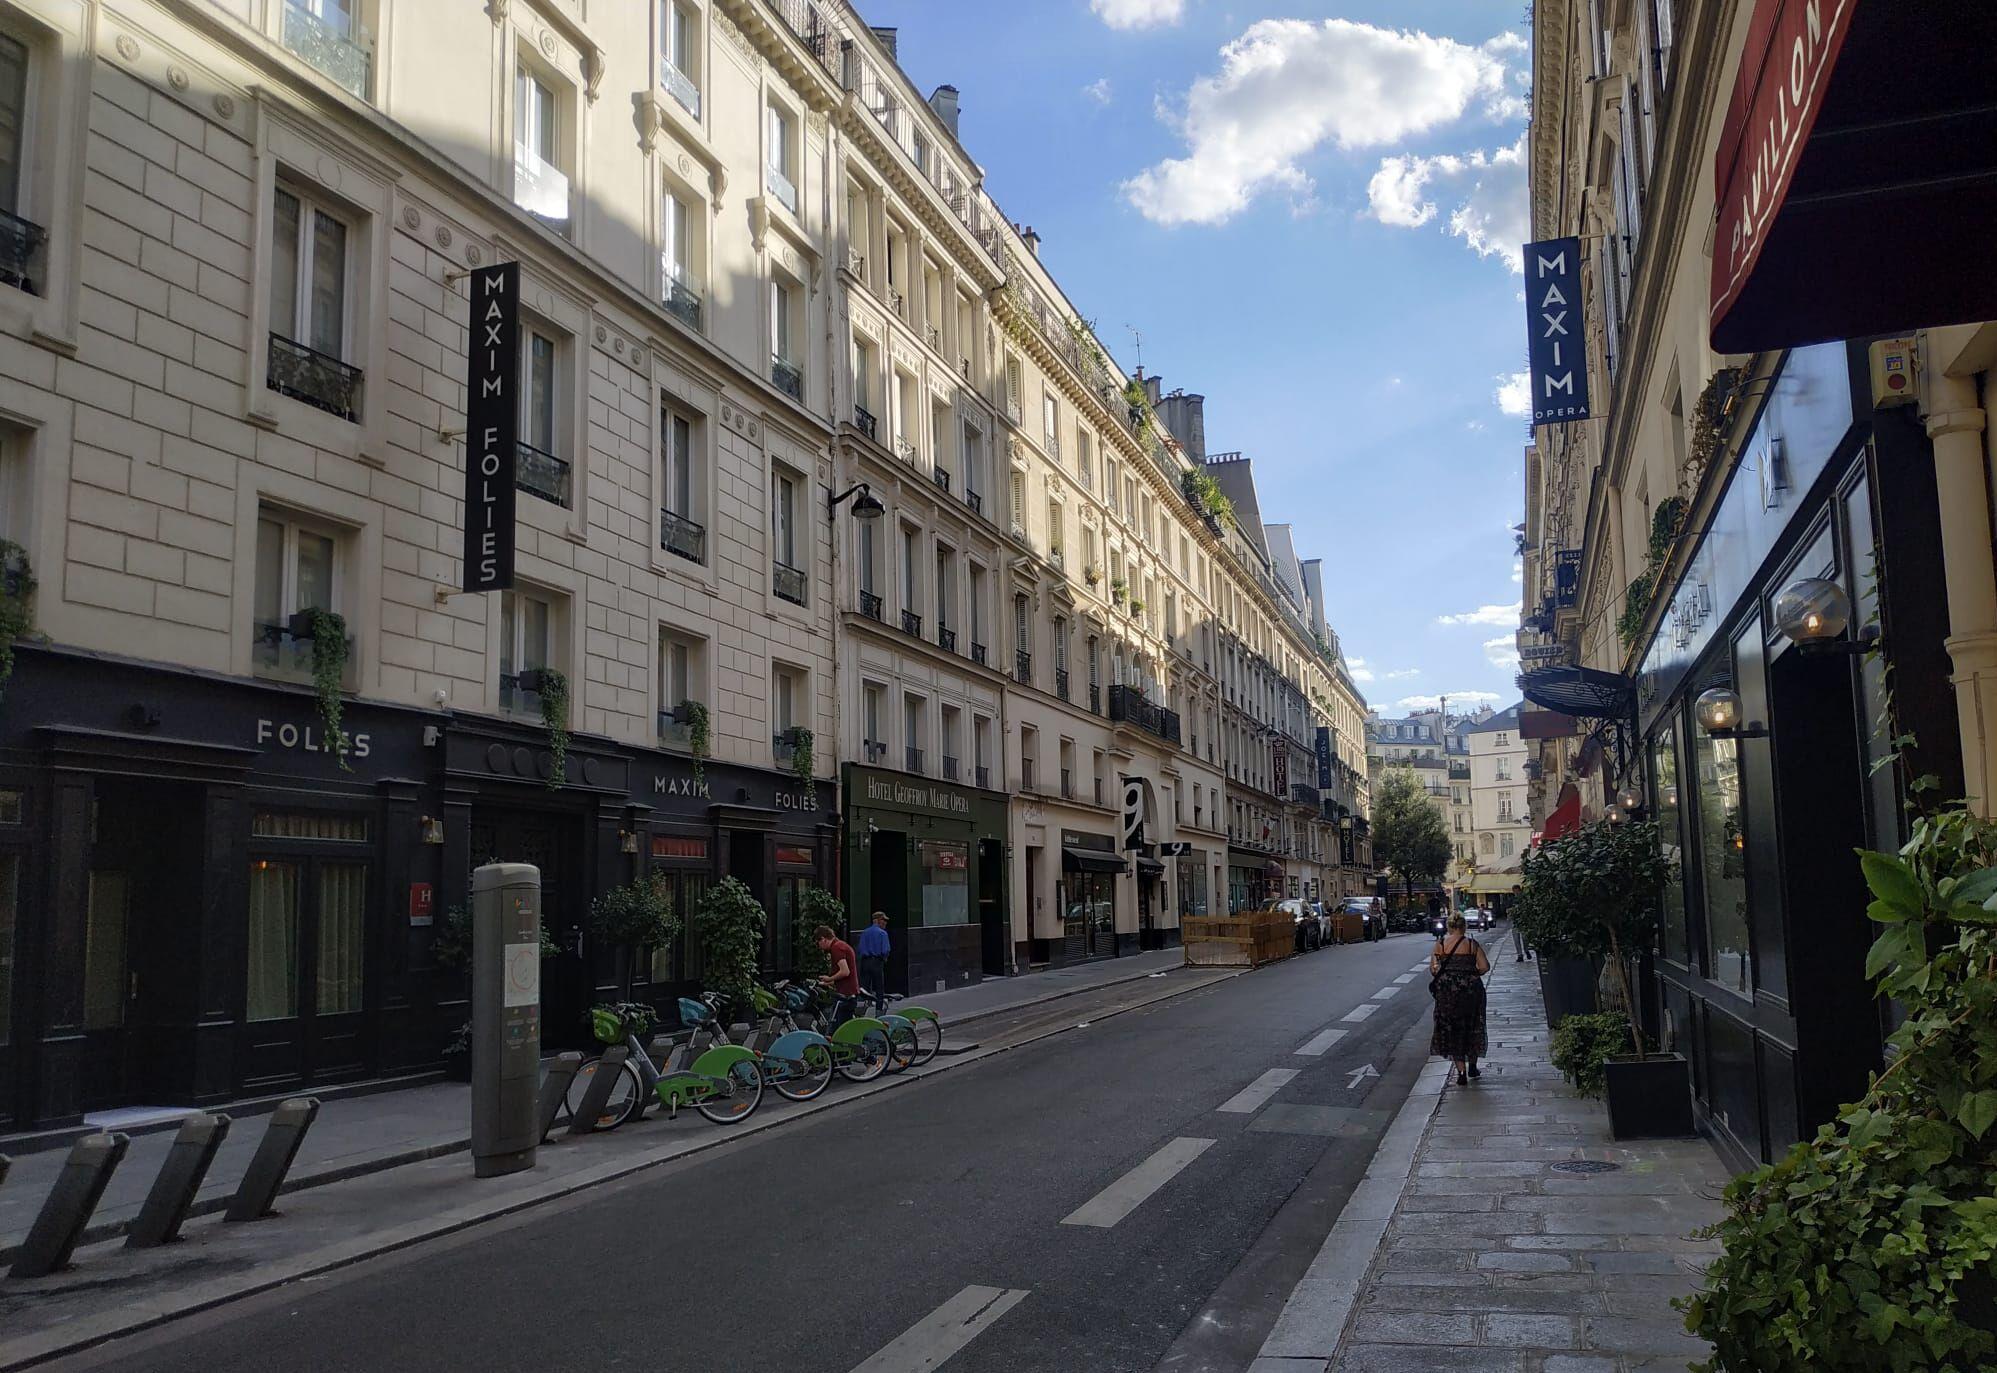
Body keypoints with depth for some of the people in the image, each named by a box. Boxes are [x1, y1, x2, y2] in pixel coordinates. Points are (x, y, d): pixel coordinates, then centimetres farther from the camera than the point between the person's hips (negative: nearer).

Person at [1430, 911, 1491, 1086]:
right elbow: (1485, 966, -5)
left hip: (1447, 991, 0)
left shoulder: (1440, 943, -1)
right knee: (1472, 1028, 18)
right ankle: (1472, 1068, 30)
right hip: (1470, 990, 1)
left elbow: (1432, 969, -6)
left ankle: (1461, 1072, 0)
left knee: (1451, 1030, 7)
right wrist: (1471, 974, 12)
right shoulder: (1472, 943, -1)